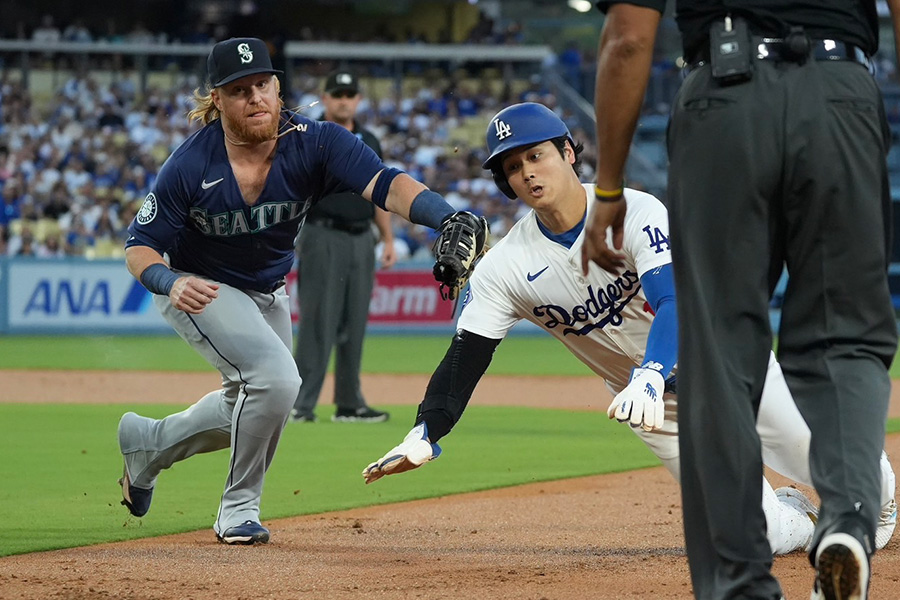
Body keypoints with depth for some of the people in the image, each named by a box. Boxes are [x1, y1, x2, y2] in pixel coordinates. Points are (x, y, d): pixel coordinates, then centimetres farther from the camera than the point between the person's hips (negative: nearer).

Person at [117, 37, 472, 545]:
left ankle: (148, 443, 48)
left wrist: (449, 218, -58)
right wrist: (170, 282, -42)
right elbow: (140, 247, -19)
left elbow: (383, 182, -40)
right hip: (200, 289, -5)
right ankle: (239, 508, -7)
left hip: (268, 295, 5)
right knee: (276, 378, -26)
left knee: (253, 408, 22)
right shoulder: (191, 165, -27)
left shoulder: (313, 143, -25)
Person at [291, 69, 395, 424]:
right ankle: (301, 404, -8)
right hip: (323, 237, -6)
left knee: (354, 326, 9)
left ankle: (349, 404, 15)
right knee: (318, 323, -9)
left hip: (362, 240, 6)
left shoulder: (369, 142, 15)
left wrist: (388, 239, 14)